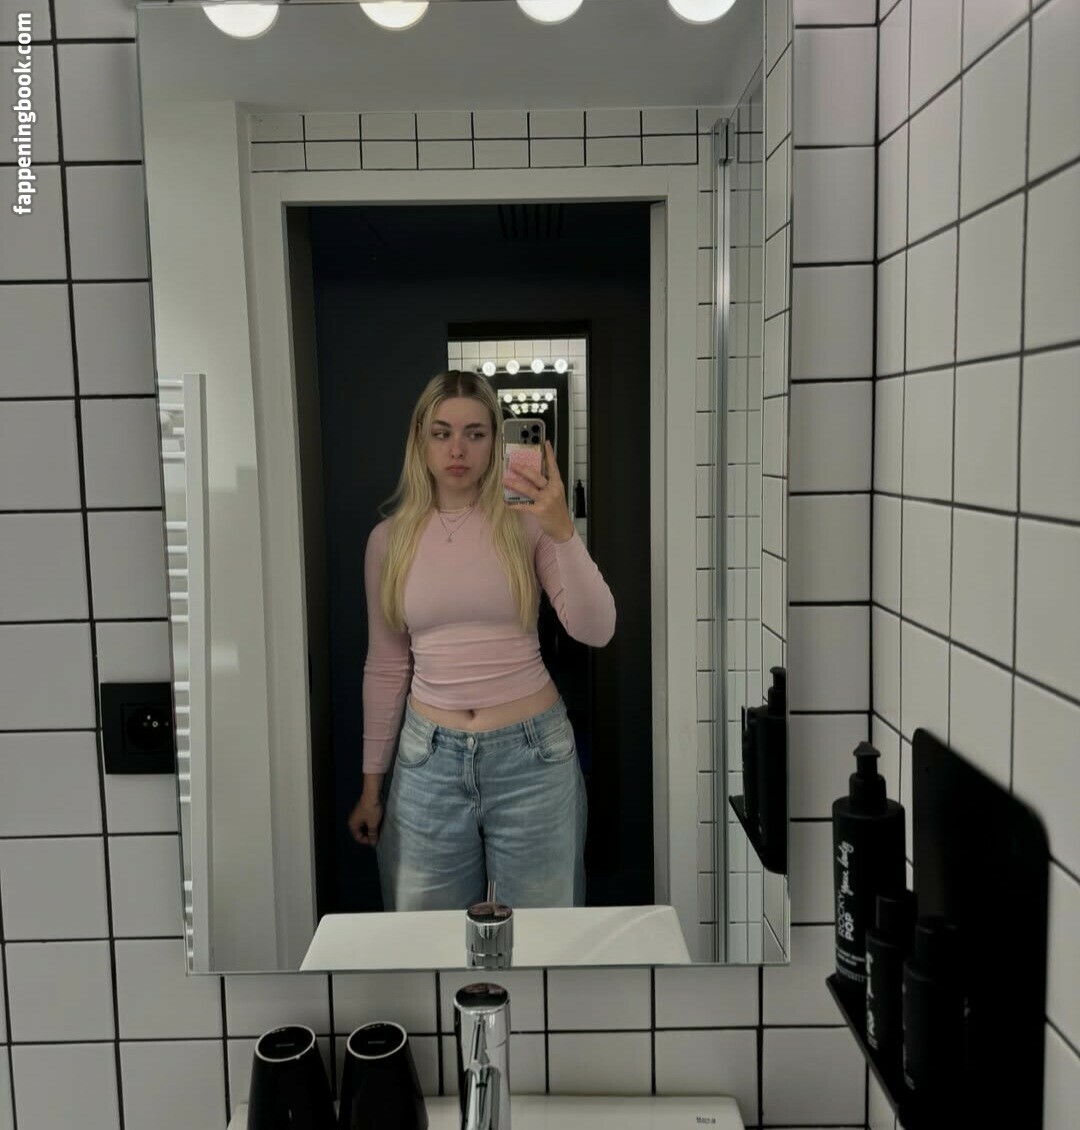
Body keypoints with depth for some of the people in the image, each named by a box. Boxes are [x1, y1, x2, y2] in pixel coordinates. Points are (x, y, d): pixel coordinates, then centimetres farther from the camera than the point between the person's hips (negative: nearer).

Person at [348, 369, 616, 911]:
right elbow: (385, 668, 10)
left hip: (531, 751, -2)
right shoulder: (389, 539, 3)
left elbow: (596, 632, -13)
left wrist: (563, 532, -26)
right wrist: (371, 784, 13)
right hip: (430, 756, 2)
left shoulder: (527, 522, -4)